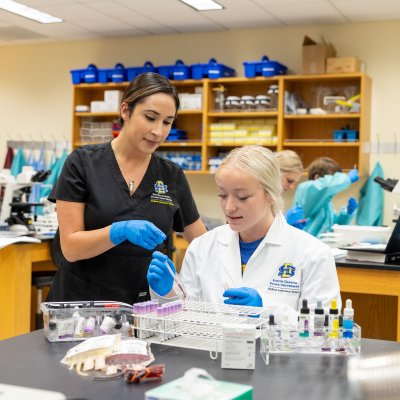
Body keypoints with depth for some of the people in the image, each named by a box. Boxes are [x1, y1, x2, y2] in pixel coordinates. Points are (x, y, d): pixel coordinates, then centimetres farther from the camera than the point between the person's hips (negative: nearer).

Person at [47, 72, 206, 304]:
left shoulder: (172, 176, 4)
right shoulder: (83, 163, -3)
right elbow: (70, 247, -7)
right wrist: (121, 231, -23)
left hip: (143, 305, 2)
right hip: (82, 303, -2)